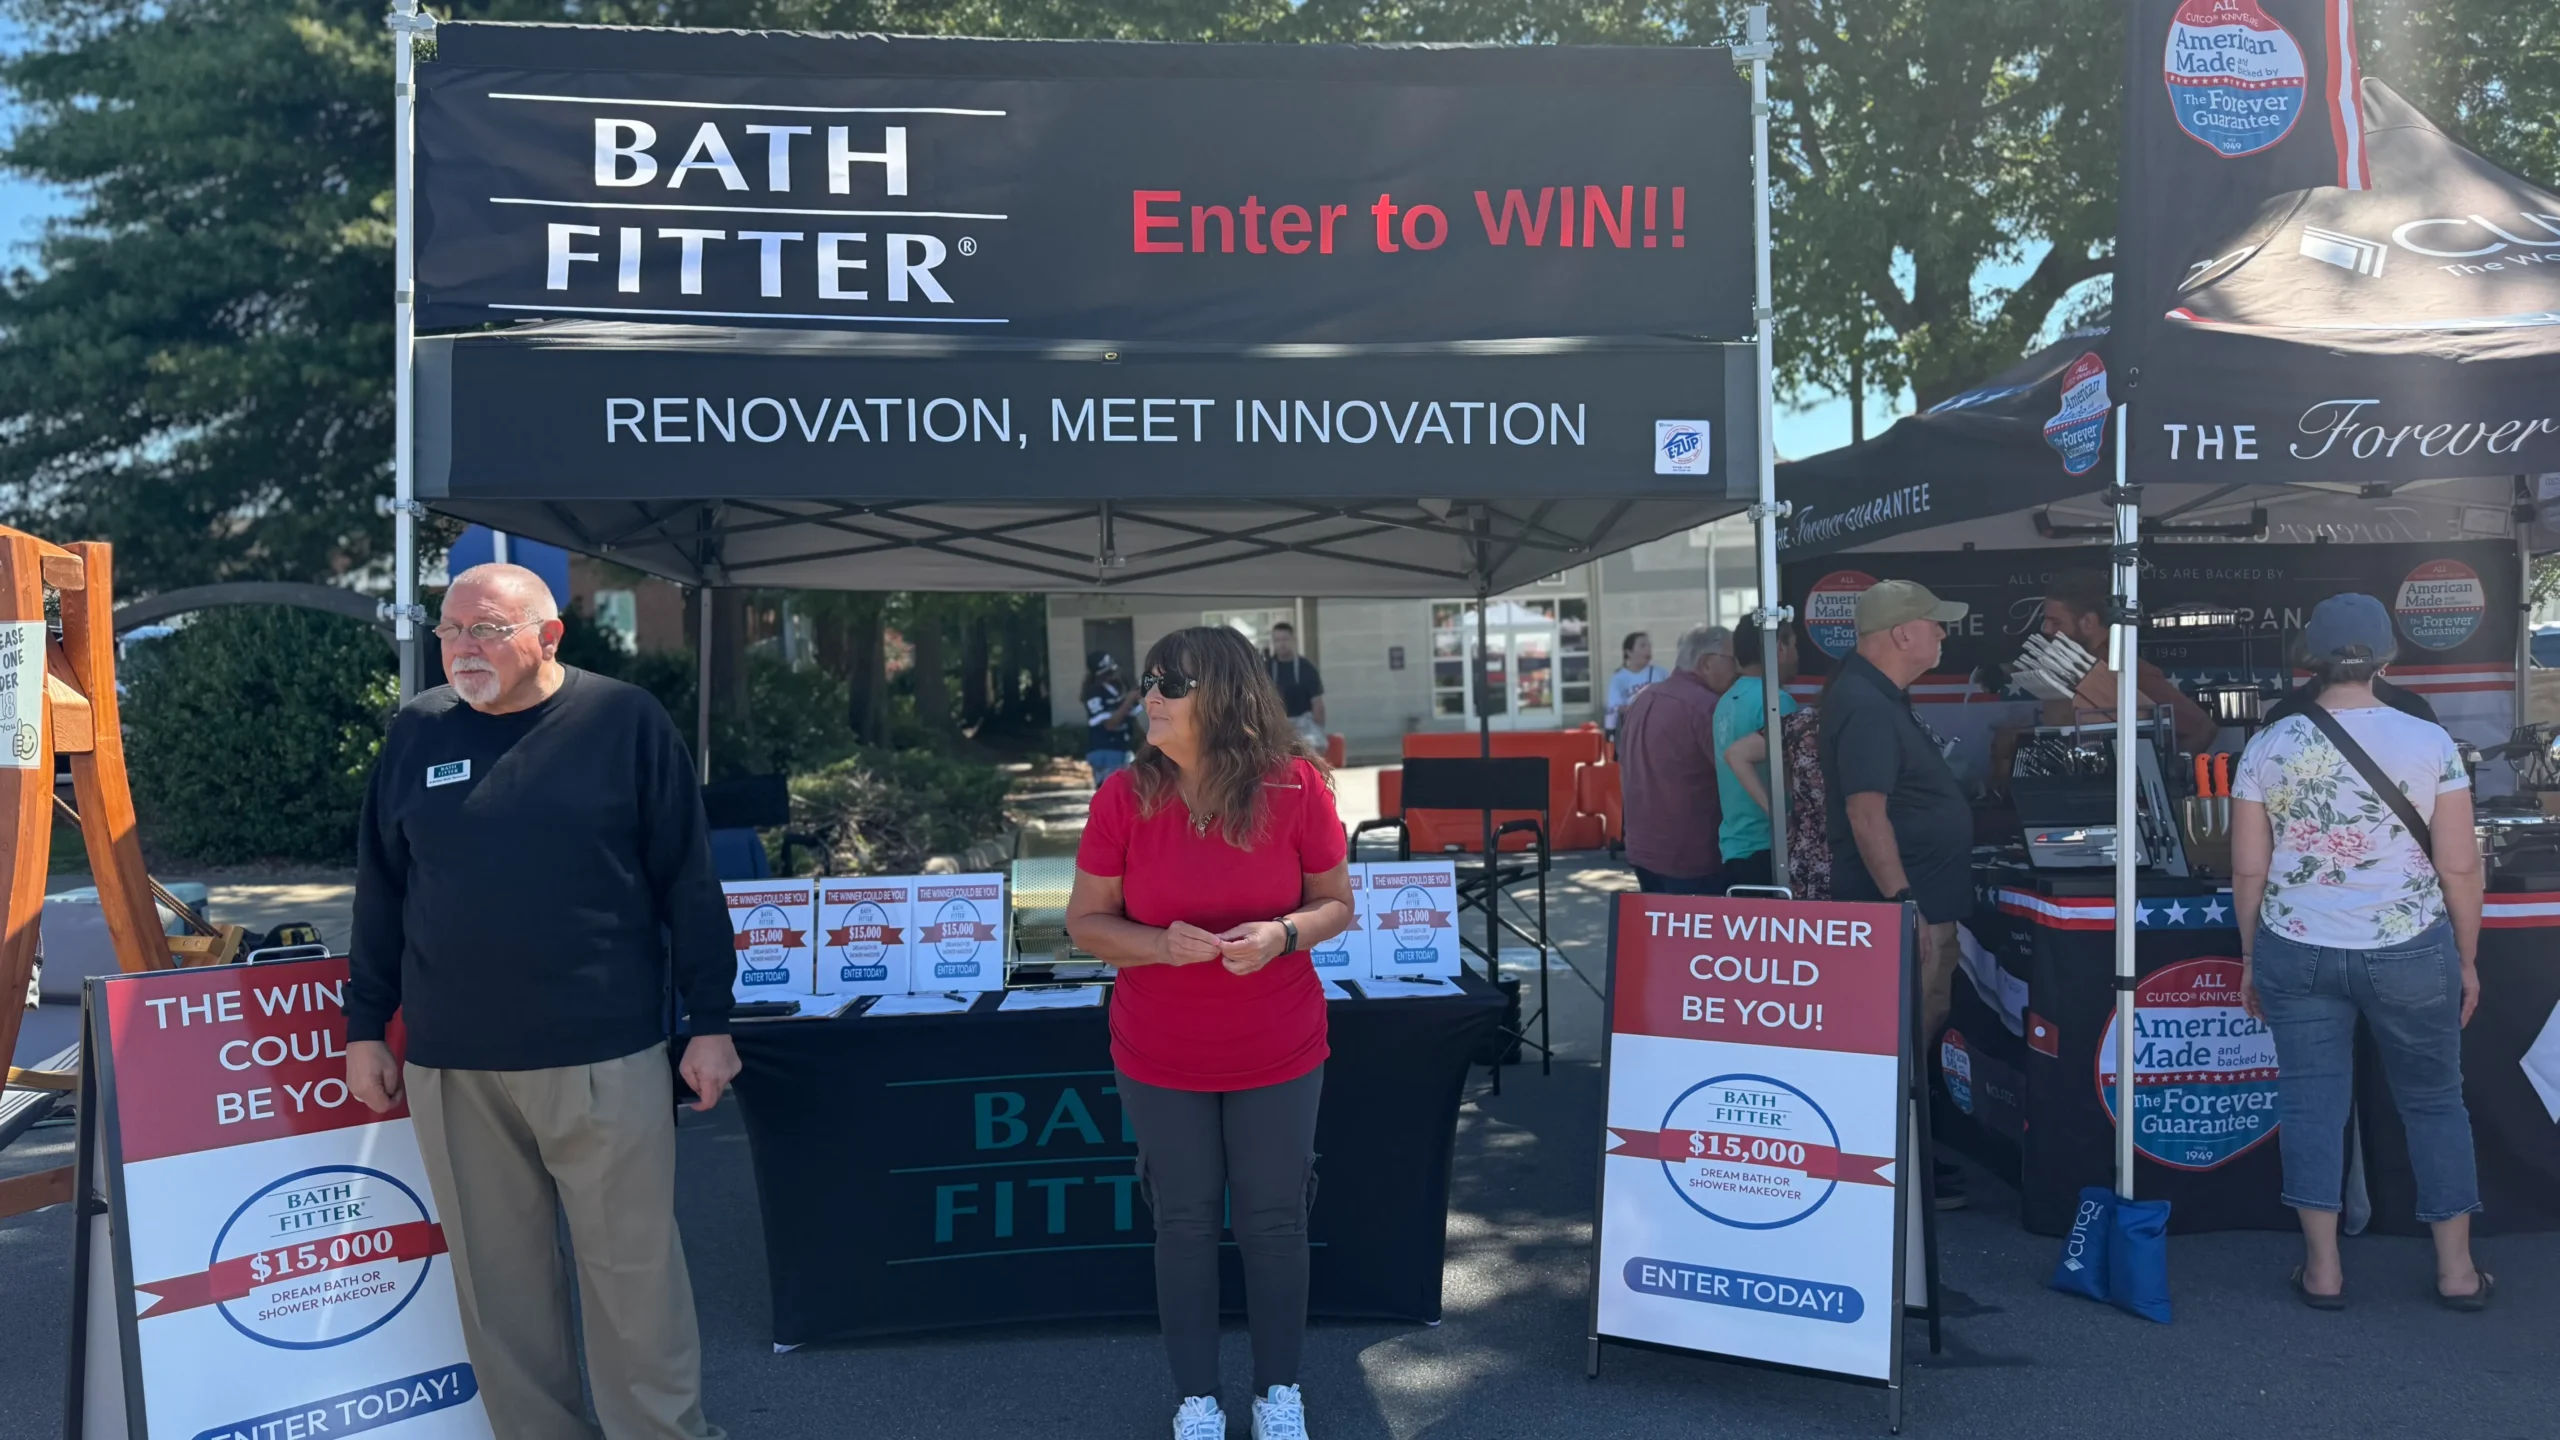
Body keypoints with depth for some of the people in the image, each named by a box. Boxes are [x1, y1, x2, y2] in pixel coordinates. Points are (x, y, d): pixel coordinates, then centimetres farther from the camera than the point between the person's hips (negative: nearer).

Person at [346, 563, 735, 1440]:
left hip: (605, 1055, -3)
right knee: (496, 1276, 10)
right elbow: (380, 894, 13)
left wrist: (710, 1023, -4)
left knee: (633, 1267, 4)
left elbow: (688, 882, -3)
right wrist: (365, 1028, 11)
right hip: (450, 1065, 3)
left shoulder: (625, 722, -3)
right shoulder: (416, 733, 7)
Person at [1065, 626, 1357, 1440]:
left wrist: (1283, 934, -22)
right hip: (1160, 1061, 0)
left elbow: (1336, 903, -1)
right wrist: (1161, 945, -23)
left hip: (1278, 1055, 0)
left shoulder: (1296, 788, -12)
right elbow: (1086, 922, -4)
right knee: (1185, 1223, 11)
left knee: (1274, 1220, 11)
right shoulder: (1125, 795, -11)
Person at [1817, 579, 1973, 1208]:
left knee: (1921, 1036, 17)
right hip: (1905, 906, -11)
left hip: (1925, 902, 11)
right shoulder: (1866, 708, -20)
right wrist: (1904, 905, -27)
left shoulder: (1880, 698, 15)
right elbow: (1867, 815, -26)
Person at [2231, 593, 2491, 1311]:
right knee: (2433, 1100, 16)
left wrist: (2250, 958, 10)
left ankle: (2323, 1268, 15)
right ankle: (2457, 1269, 25)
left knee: (2310, 1100, 9)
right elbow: (2459, 866, -4)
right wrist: (2467, 959, 8)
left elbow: (2248, 870, -2)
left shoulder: (2267, 748, -5)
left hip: (2296, 953, 0)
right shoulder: (2430, 743, -7)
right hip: (2410, 954, 0)